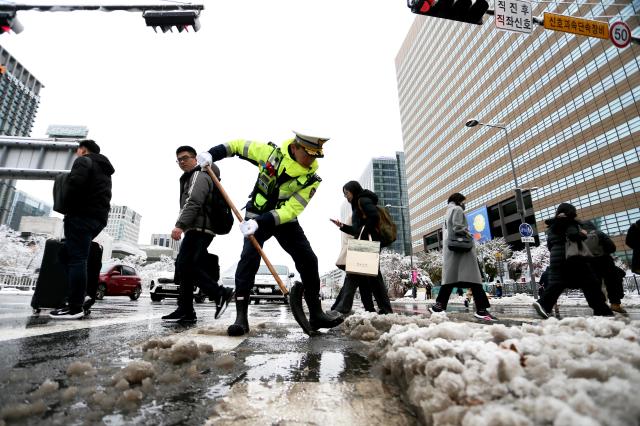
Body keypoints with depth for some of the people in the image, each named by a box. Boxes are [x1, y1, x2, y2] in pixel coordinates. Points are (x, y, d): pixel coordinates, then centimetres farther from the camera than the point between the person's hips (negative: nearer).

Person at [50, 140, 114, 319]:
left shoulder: (84, 160, 1)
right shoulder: (105, 171, 28)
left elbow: (75, 183, -18)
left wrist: (67, 205, -4)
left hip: (82, 215, -9)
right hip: (98, 218, 9)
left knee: (76, 259, -9)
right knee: (77, 257, 15)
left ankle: (75, 307, -9)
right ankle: (82, 294, 12)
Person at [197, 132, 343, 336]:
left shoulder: (311, 179, -19)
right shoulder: (270, 152, -18)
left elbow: (290, 210, -25)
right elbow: (239, 145, -3)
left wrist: (260, 222, -35)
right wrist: (212, 154, -13)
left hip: (285, 220, 2)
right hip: (257, 215, -1)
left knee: (308, 259, -5)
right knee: (249, 257, -20)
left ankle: (316, 314, 9)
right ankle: (241, 317, -12)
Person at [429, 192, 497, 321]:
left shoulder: (448, 213, 28)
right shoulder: (457, 209, 1)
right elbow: (458, 228, -14)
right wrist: (469, 236, -6)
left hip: (449, 249, 9)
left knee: (450, 277, 4)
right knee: (473, 278, -12)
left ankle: (439, 306, -1)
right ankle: (481, 309, -15)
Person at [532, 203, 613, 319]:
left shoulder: (551, 227, 20)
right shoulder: (569, 222, 0)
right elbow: (573, 235, -17)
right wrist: (583, 234, 1)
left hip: (556, 258, 6)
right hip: (573, 257, -6)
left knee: (556, 283, 0)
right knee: (589, 283, 2)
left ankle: (543, 303, -19)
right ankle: (602, 310, 4)